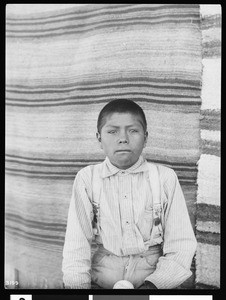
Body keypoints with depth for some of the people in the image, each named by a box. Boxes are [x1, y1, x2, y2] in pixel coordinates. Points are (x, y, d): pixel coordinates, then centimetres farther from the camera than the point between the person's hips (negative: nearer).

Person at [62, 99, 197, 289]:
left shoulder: (165, 178, 1)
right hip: (99, 280, 0)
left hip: (153, 279, 0)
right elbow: (76, 244, 0)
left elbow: (181, 245, -1)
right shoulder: (86, 179, 3)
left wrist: (154, 283, -15)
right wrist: (77, 284, -15)